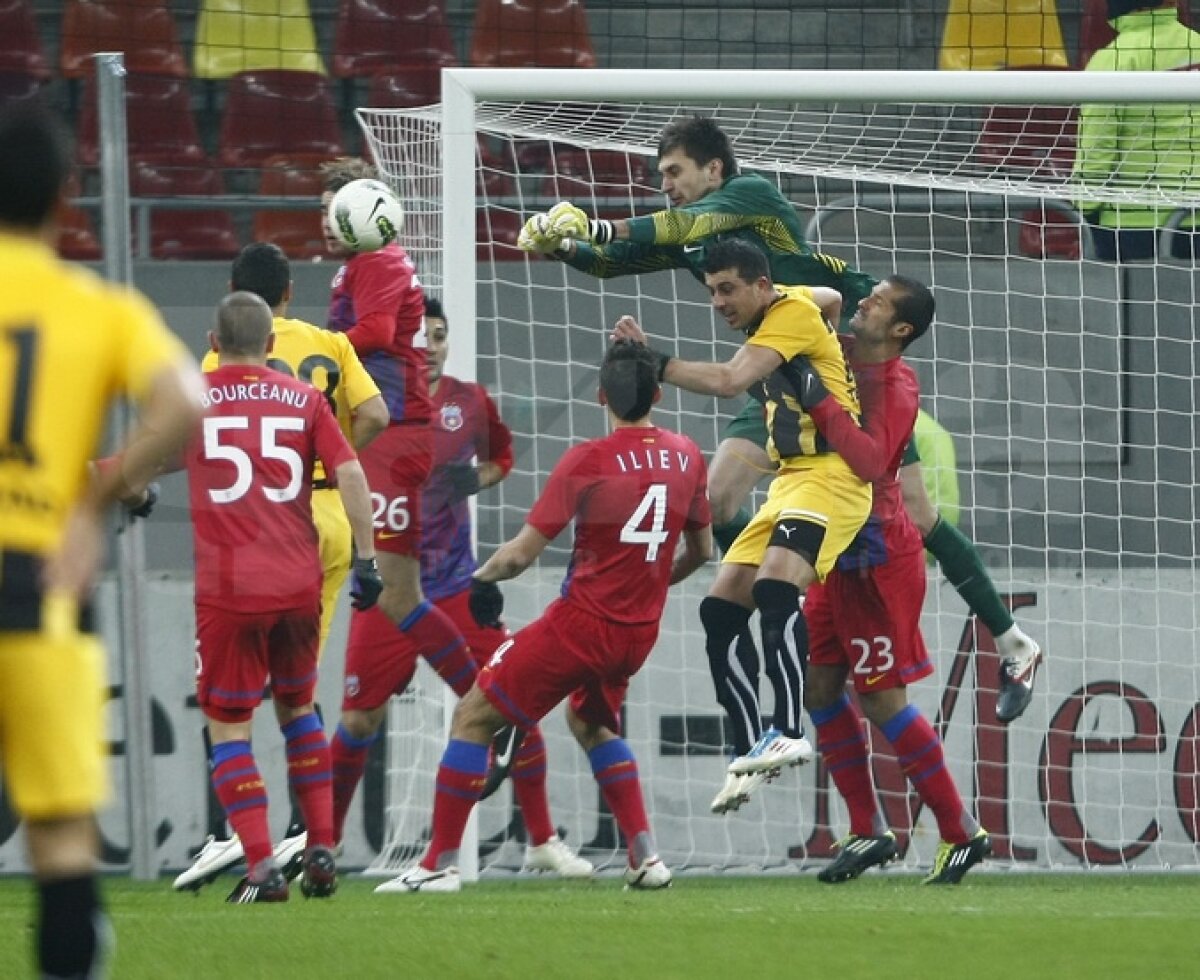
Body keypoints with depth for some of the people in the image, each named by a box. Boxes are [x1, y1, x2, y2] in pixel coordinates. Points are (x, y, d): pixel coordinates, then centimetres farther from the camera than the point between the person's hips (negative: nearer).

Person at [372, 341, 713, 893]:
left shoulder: (587, 460, -14)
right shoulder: (686, 457, 3)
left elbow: (523, 552, -12)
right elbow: (701, 549, 16)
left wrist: (482, 575, 8)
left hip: (581, 621, -6)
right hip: (640, 631, 6)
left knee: (473, 717, 5)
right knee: (590, 722, 32)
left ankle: (441, 863, 3)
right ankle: (646, 857, 20)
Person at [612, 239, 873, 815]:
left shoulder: (792, 311, -11)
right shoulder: (768, 314, 16)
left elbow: (729, 382, -24)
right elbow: (831, 299, 40)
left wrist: (654, 362, -26)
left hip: (831, 474, -10)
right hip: (789, 480, 10)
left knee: (775, 586, -31)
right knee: (721, 607, 1)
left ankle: (788, 733, -39)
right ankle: (750, 751, 1)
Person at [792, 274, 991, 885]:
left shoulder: (895, 387, -16)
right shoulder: (839, 354, 6)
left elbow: (871, 460, -31)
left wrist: (821, 405, -29)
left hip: (877, 557, -8)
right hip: (837, 553, 8)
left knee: (881, 700, -6)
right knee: (820, 687, 6)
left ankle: (962, 833, 4)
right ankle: (867, 832, 14)